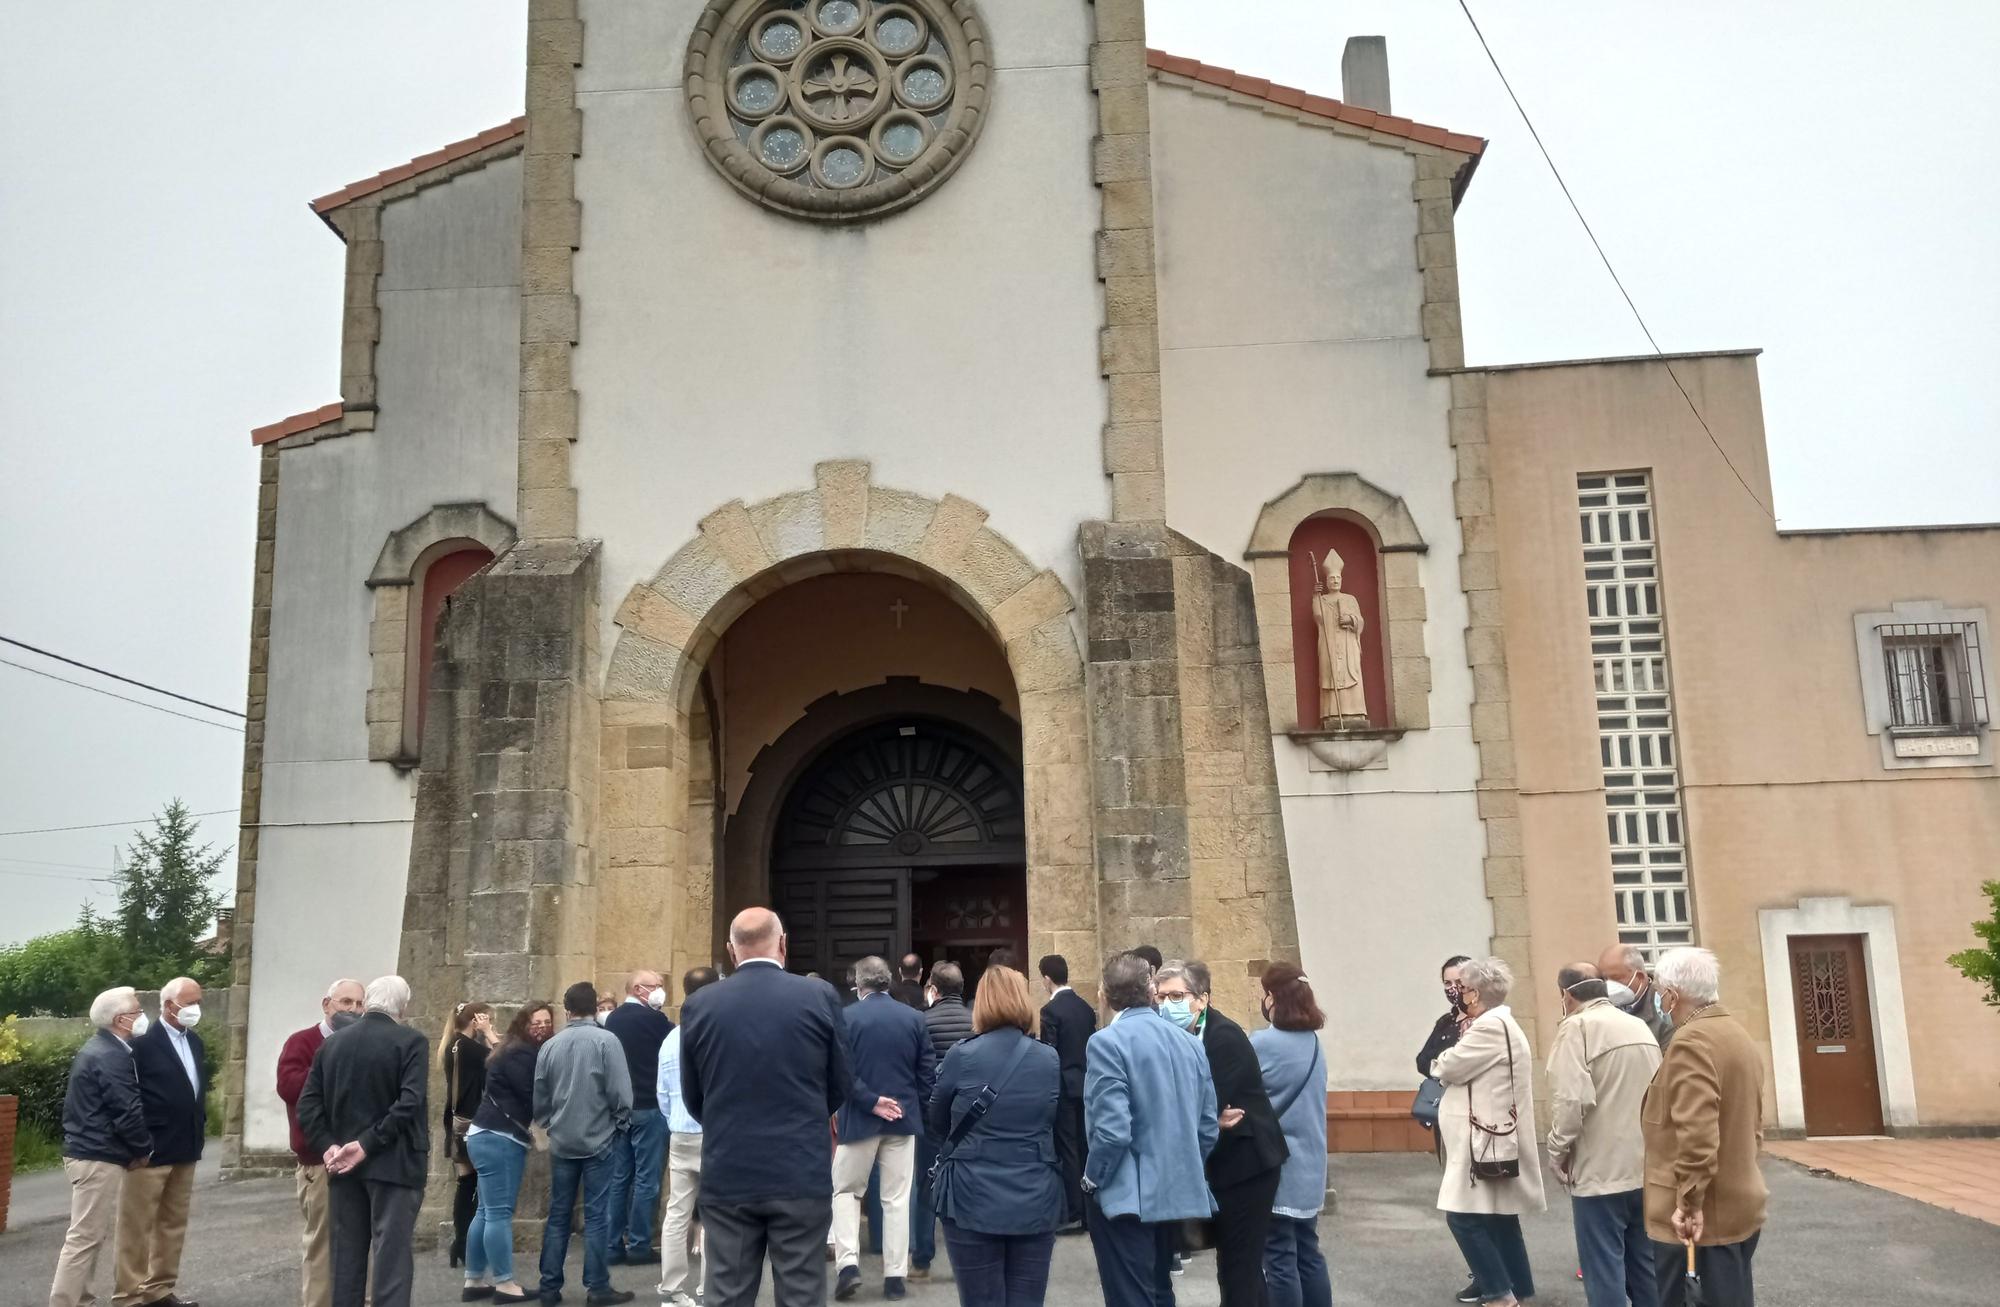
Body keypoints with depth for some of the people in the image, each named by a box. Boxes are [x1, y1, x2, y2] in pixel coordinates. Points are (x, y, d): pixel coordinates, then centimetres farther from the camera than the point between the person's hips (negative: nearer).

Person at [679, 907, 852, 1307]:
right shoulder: (820, 996, -5)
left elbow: (693, 1098, 7)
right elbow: (842, 1085, 4)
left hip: (726, 1176, 2)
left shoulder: (698, 1005, -1)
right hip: (802, 1173, -1)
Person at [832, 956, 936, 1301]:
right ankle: (895, 1276, 9)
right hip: (903, 1117, 2)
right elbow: (928, 1071, 1)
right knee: (897, 1199, 8)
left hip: (859, 1118, -2)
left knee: (846, 1191, 13)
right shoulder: (914, 1017, 2)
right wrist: (912, 1105, 10)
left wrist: (870, 1101, -11)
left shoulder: (846, 1017, -7)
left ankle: (849, 1263, -2)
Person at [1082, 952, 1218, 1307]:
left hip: (1127, 1196, -7)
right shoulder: (1190, 1042, 6)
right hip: (1176, 1193, 7)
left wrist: (1093, 1178, -7)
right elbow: (1207, 1128, 9)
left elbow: (1113, 1130, -22)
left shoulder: (1107, 1042, -16)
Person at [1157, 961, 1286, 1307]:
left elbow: (1206, 1108, -24)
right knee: (1242, 1262, 16)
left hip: (1246, 1162, -8)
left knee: (1238, 1265, -4)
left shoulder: (1224, 1037, -19)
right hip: (1225, 1162, 8)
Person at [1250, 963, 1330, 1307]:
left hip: (1275, 1168, -7)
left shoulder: (1261, 1045, -17)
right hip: (1309, 1166, 7)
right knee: (1308, 1253, 14)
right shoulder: (1315, 1044, 6)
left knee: (1279, 1259, 1)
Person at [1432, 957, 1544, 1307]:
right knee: (1497, 1218, 13)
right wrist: (1448, 1064, 3)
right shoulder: (1501, 1024, 18)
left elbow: (1448, 1068, -17)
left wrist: (1442, 1061, 4)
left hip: (1485, 1141, -11)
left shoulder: (1490, 1026, -18)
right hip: (1493, 1138, 11)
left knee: (1464, 1217, -8)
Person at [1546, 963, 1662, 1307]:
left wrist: (1557, 1152, -8)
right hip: (1646, 1167, 7)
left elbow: (1573, 1099, -21)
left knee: (1604, 1267, -1)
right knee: (1645, 1262, 15)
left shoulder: (1576, 1027, -12)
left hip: (1601, 1170, -7)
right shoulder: (1640, 1026, 11)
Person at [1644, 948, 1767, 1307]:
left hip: (1705, 1213, -9)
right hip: (1741, 1204, 9)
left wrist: (1689, 1202, -22)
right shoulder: (1739, 1035, 12)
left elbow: (1696, 1133, -26)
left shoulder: (1691, 1041, -19)